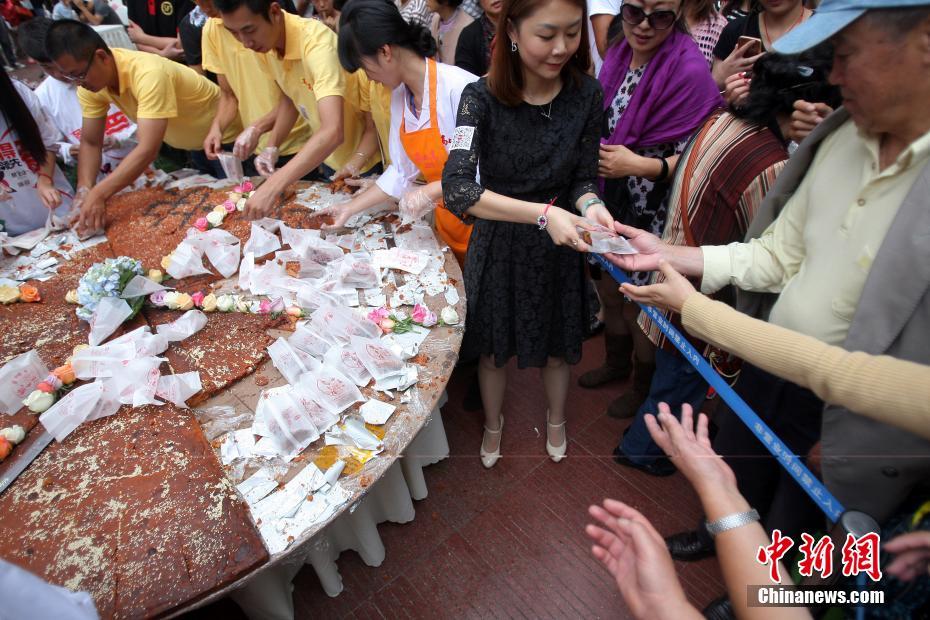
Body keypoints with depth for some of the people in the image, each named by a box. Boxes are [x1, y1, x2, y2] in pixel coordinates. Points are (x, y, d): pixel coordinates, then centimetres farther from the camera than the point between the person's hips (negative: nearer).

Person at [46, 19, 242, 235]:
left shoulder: (148, 74, -36)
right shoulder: (90, 80, -12)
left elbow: (148, 150, -41)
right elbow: (90, 142, -6)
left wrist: (98, 194, -44)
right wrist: (83, 191, -21)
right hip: (190, 145, 7)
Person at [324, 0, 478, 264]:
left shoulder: (458, 86, -22)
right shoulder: (399, 94, 2)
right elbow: (401, 171, 7)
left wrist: (429, 192, -22)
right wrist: (350, 208, 5)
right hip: (446, 220, 6)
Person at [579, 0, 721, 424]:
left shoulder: (690, 70, -17)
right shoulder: (617, 57, 2)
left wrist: (639, 165, -27)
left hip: (652, 217, -6)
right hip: (611, 205, 6)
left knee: (639, 305, 10)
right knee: (608, 289, 20)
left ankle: (645, 383, 38)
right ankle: (616, 361, 48)